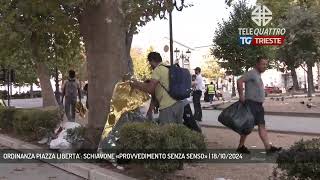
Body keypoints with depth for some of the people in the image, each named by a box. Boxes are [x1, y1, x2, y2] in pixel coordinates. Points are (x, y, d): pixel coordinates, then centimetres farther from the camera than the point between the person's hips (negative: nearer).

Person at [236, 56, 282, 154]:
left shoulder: (258, 75, 20)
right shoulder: (252, 73, -10)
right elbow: (239, 81, -23)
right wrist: (241, 96, -22)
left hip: (259, 105, 9)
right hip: (251, 103, -9)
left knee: (262, 126, 2)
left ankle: (268, 147, -3)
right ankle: (240, 147, 8)